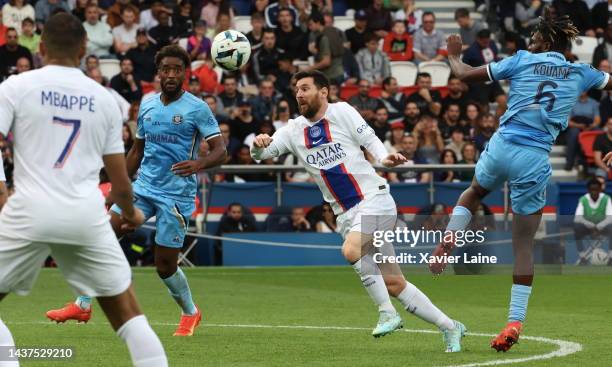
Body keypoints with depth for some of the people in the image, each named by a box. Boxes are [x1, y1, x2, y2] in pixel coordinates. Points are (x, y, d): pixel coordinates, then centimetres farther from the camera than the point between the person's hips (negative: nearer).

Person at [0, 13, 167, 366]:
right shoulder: (104, 98, 11)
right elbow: (119, 179, 16)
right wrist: (131, 212, 35)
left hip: (30, 212, -2)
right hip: (88, 216, 2)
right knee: (127, 311, 13)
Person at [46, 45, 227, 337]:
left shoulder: (196, 108, -7)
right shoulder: (147, 105, 10)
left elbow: (219, 151, -12)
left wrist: (198, 164, -32)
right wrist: (118, 186, 19)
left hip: (176, 194, -5)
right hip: (143, 187, 5)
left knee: (165, 265, -2)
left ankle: (190, 313, 25)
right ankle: (83, 304, -7)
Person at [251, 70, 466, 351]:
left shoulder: (342, 112, -2)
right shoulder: (294, 130, 8)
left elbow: (369, 139, -4)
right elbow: (260, 154, 1)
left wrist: (384, 158, -25)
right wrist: (258, 145, -22)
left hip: (374, 199, -5)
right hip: (345, 215, 5)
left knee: (351, 251, -31)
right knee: (394, 285, 2)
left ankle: (388, 313, -15)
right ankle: (449, 327, 13)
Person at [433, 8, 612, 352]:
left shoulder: (522, 61, 4)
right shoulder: (580, 73, 9)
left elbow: (466, 75, 5)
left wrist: (454, 56, 26)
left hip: (502, 146, 0)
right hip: (535, 159, 0)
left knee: (474, 192, 36)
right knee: (525, 244, 7)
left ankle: (448, 241, 15)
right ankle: (515, 321, 2)